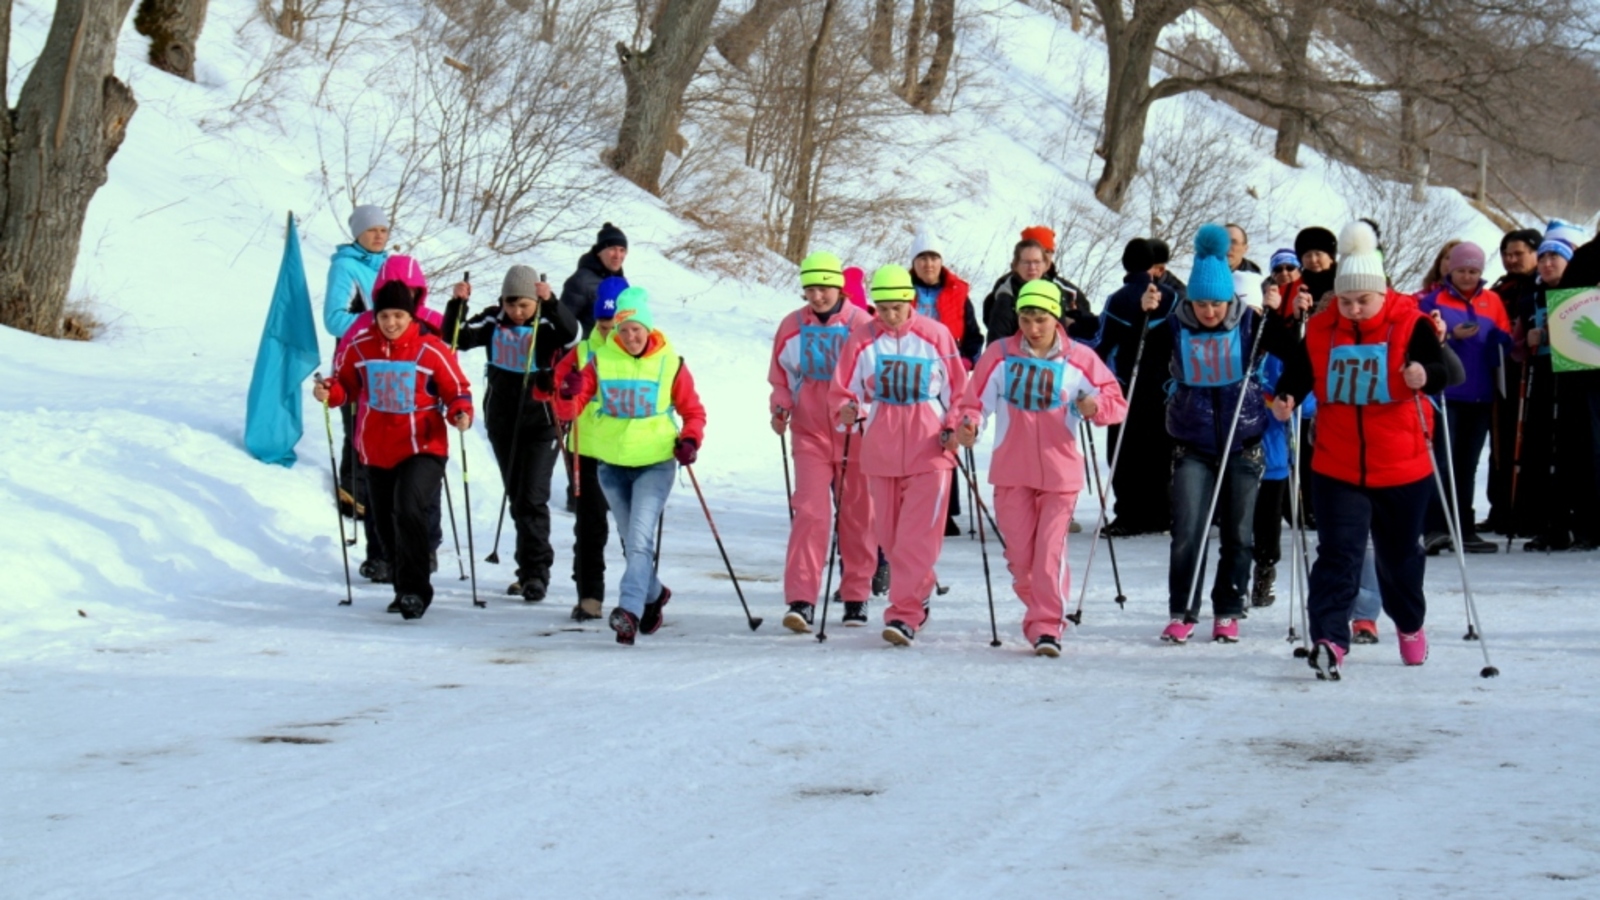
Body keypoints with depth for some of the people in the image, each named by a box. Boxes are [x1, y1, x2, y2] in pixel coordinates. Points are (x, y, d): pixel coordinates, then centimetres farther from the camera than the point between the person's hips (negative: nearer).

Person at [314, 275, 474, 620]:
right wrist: (328, 392, -10)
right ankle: (406, 589, 31)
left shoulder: (431, 350, -9)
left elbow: (457, 390, -2)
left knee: (409, 511, -23)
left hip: (422, 449, -5)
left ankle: (414, 589, -14)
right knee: (386, 523, 13)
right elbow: (345, 384, 11)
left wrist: (460, 413, -21)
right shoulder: (359, 348, -1)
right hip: (376, 451, 5)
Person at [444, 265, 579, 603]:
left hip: (541, 424, -5)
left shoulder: (548, 325, -11)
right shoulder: (493, 322, 0)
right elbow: (457, 339, -6)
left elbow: (571, 334, -31)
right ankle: (533, 568, 25)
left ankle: (535, 571, -7)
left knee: (532, 498, -12)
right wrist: (458, 304, -21)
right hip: (502, 422, 5)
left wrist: (551, 302, -44)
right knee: (516, 499, 13)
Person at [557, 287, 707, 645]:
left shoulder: (670, 363, -5)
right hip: (612, 464, 3)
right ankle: (653, 594, 37)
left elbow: (693, 411, 3)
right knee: (630, 541, 14)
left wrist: (690, 440, -16)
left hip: (656, 464, -3)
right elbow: (571, 408, -7)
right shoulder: (602, 360, -2)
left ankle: (630, 609, -24)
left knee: (639, 537, -18)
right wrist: (569, 394, -29)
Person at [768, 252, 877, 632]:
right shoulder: (792, 327, 3)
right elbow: (780, 377, 13)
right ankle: (802, 600, -14)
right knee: (809, 512, -11)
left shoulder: (862, 325, -5)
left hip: (856, 434, -1)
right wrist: (780, 408, -4)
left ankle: (857, 596, 21)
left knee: (858, 515, 8)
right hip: (810, 433, 1)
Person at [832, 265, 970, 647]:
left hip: (929, 449, -3)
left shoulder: (936, 336, -2)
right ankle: (919, 594, 29)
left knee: (918, 535, -10)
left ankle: (904, 614, -13)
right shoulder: (861, 339, 3)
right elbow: (841, 391, 6)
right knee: (891, 535, 9)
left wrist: (954, 428, -8)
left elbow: (959, 390, 5)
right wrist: (848, 410, -15)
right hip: (880, 450, 3)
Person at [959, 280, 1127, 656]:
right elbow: (977, 399, 3)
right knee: (1020, 551, 6)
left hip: (1060, 470, -2)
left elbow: (1116, 401, 2)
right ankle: (1038, 612, 26)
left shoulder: (1079, 359, 0)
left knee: (1050, 550, -10)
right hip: (1011, 471, 2)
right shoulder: (999, 355, 2)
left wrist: (1096, 406, -21)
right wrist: (969, 424, -18)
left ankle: (1046, 625, -6)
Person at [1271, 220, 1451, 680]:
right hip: (1337, 469, 0)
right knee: (1338, 552, -12)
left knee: (1399, 553, 17)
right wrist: (1285, 397, -16)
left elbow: (1440, 369, -21)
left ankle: (1410, 623, 42)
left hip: (1402, 467, 0)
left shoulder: (1410, 326, -9)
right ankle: (1329, 639, -20)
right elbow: (1298, 373, 6)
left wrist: (1425, 375, -45)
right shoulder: (1320, 331, -2)